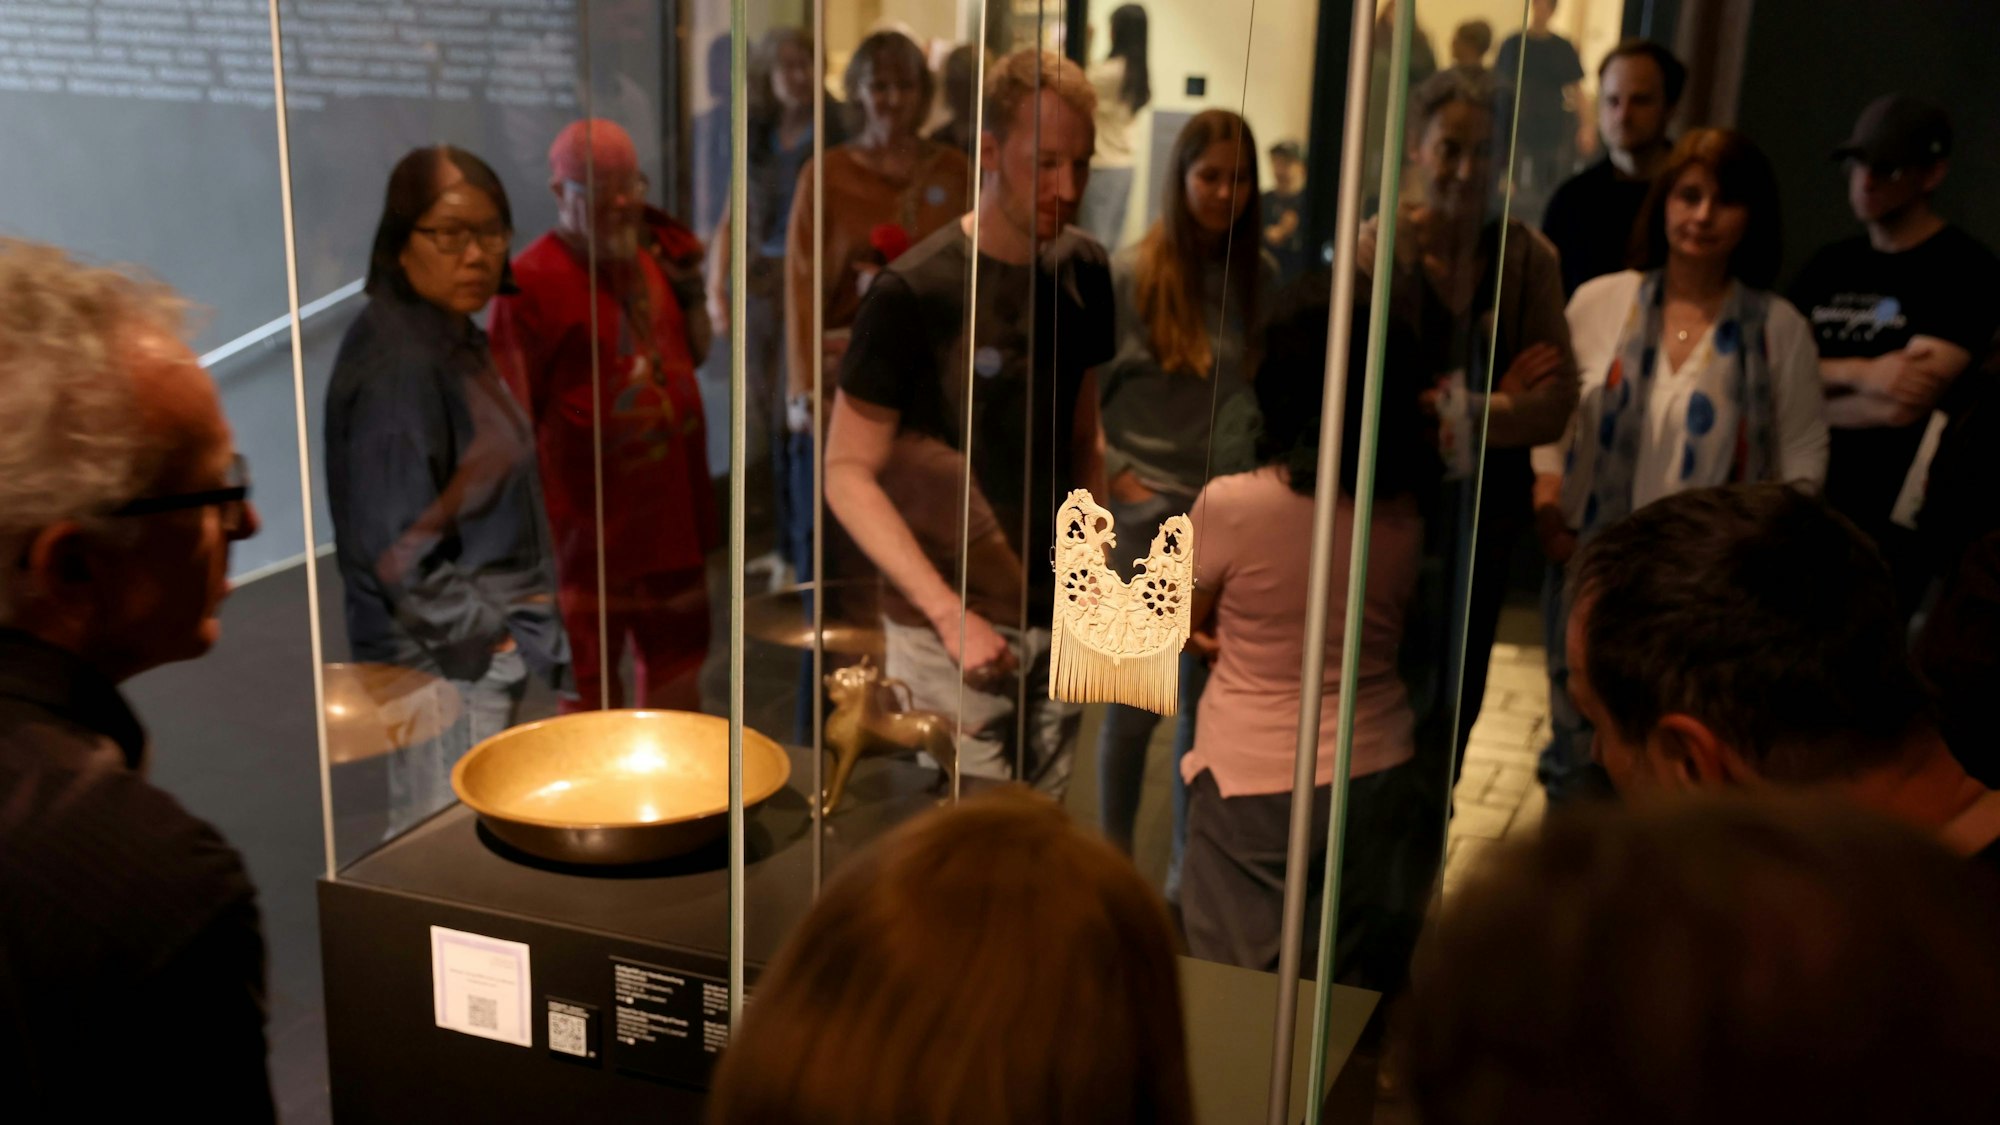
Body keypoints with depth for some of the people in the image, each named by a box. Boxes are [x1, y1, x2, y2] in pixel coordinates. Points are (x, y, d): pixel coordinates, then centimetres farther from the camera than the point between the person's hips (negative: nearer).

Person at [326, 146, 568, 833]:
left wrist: (518, 624, 11)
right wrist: (492, 635, -14)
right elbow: (398, 550, -24)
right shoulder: (397, 363, -20)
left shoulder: (458, 341, 9)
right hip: (443, 662, -9)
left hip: (488, 650, 9)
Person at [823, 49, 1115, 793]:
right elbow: (848, 472, -12)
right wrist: (947, 612, -19)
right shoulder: (915, 292, -15)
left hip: (1058, 621, 5)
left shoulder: (1082, 273, 3)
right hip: (950, 630, -5)